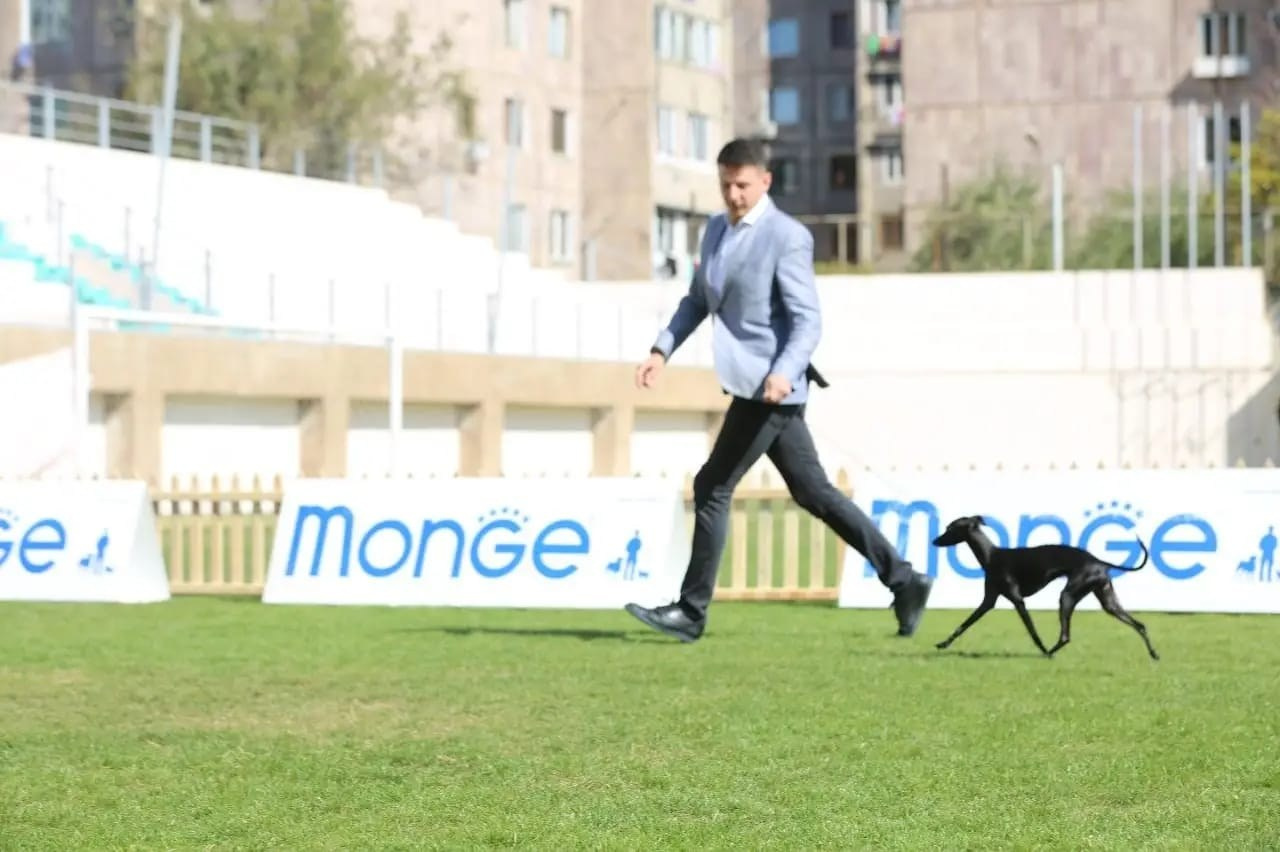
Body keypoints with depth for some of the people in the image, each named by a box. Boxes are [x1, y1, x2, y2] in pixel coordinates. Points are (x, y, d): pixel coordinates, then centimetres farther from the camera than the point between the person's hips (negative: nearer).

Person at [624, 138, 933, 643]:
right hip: (750, 385, 9)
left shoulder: (787, 237, -12)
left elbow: (808, 322, -16)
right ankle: (903, 580, 13)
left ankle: (691, 612, 2)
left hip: (772, 387, -9)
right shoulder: (717, 230, 13)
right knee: (812, 492, 10)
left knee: (712, 488, -6)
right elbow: (698, 299, 23)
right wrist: (663, 348, 10)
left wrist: (784, 372, -31)